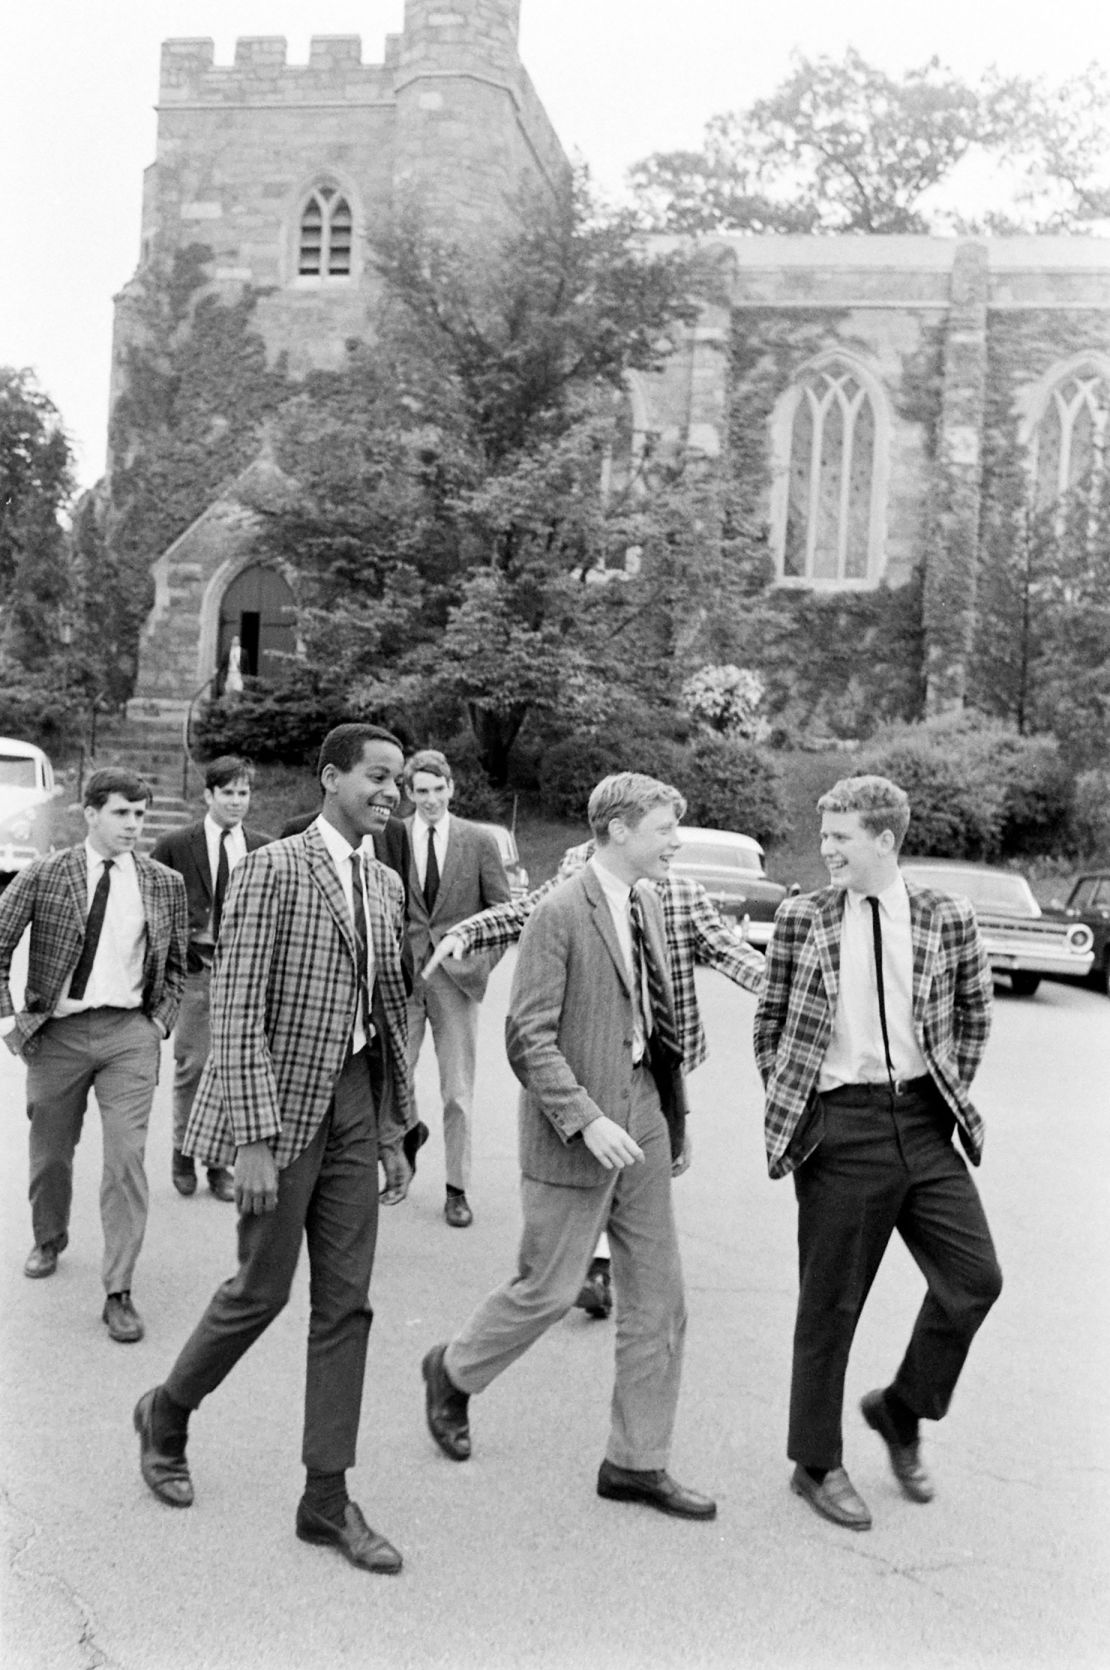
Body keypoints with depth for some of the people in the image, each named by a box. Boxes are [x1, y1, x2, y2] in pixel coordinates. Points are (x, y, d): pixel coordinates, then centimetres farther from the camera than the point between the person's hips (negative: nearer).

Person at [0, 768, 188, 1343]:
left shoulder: (164, 884, 3)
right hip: (57, 1032, 0)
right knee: (50, 1151, 15)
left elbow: (176, 964, 14)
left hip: (129, 1033, 0)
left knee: (127, 1156, -8)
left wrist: (160, 1021, 3)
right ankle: (48, 1242, 44)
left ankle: (118, 1292, 0)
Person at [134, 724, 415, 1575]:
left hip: (354, 1096, 6)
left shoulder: (386, 884, 10)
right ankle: (167, 1414, 34)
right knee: (263, 1289, 5)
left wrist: (395, 1130, 13)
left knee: (346, 1301, 7)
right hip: (284, 1097, -6)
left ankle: (327, 1498, 17)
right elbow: (236, 1010, -16)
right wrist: (254, 1136, -20)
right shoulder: (272, 869, -12)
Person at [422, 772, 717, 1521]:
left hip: (642, 1117, 8)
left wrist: (675, 1111, 13)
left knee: (658, 1297, 10)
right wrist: (585, 1119, -24)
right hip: (579, 1129, -7)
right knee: (549, 1290, 5)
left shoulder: (649, 906, 9)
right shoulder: (560, 913, -15)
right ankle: (454, 1373, 34)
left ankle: (638, 1463, 22)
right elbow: (529, 1037, -18)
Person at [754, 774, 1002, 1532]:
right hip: (839, 1127, -2)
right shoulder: (802, 917, -2)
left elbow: (975, 1013, 14)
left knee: (975, 1278, -2)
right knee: (830, 1304, 6)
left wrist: (953, 1095, 9)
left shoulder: (948, 919, 1)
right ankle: (817, 1464, 24)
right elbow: (769, 1024, 7)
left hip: (923, 1122, 2)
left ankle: (901, 1411, 24)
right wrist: (789, 1106, 3)